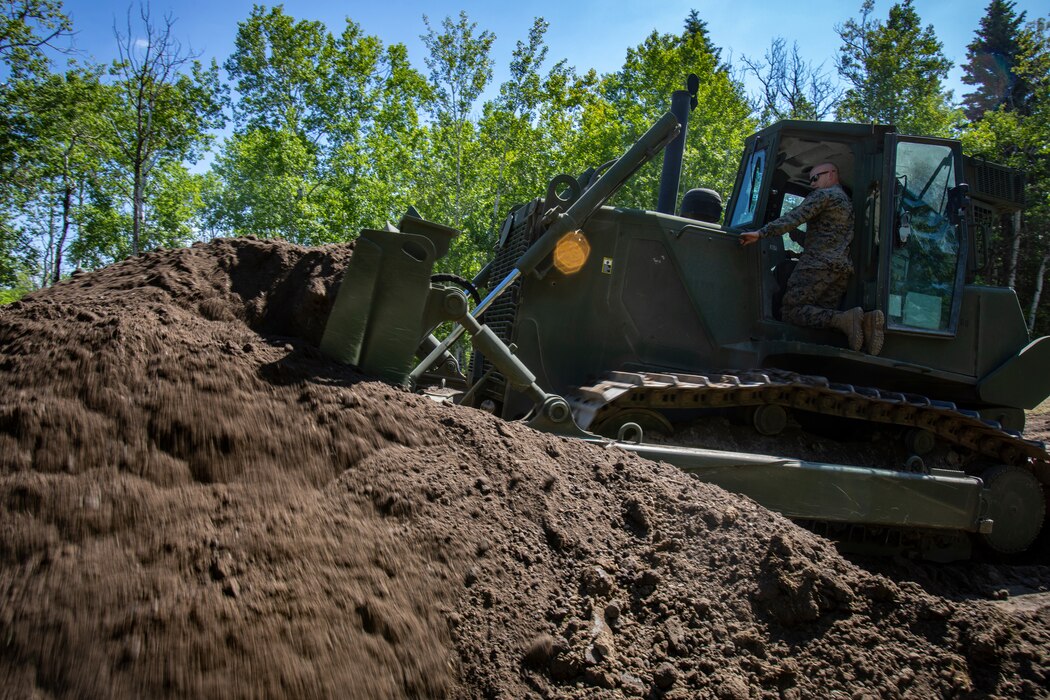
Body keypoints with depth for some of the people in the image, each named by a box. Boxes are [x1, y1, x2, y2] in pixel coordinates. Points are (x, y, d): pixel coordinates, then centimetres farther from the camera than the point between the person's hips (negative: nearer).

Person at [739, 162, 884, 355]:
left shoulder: (823, 194, 0)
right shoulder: (847, 201, 29)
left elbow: (796, 217, -15)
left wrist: (761, 233, -22)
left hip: (819, 263, -9)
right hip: (843, 267, 9)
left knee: (790, 310, -13)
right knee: (821, 313, 6)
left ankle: (845, 319, -29)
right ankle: (866, 319, -17)